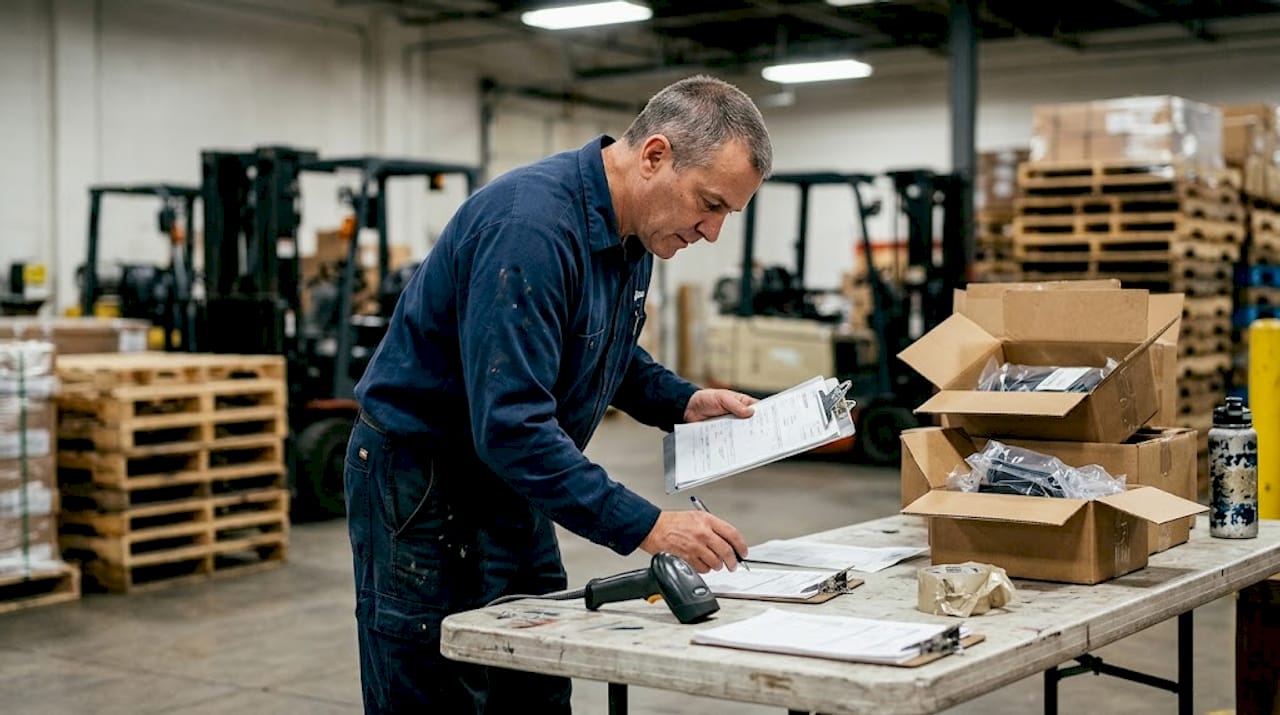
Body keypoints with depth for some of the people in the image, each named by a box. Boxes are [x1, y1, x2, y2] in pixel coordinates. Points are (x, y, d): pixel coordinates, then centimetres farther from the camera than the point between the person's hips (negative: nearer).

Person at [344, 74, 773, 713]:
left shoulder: (632, 230, 1)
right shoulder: (531, 227, -29)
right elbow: (510, 423, -33)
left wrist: (681, 402, 0)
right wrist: (644, 527, -32)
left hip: (508, 482, 9)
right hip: (421, 489, -9)